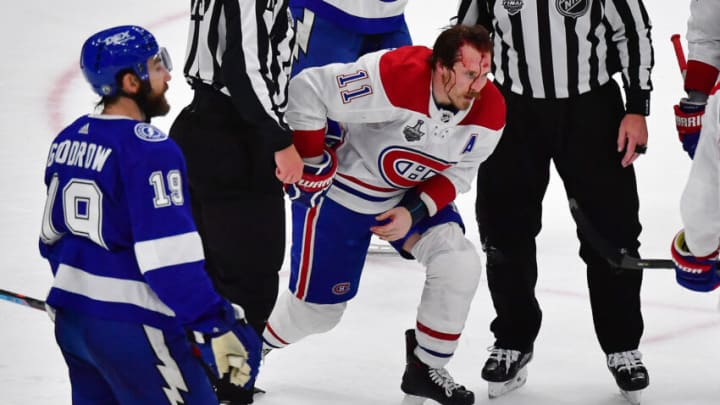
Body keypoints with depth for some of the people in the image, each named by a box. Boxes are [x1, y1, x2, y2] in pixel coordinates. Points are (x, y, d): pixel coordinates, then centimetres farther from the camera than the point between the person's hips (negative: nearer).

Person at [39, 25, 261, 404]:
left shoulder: (67, 140, 7)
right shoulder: (148, 150, -18)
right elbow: (170, 259, -23)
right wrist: (216, 329, -21)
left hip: (70, 316, 9)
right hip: (130, 328, -9)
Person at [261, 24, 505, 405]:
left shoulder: (489, 110, -18)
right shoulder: (396, 76, -37)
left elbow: (457, 173, -4)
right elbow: (307, 89, -31)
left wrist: (415, 212, -19)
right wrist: (310, 162, -22)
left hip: (417, 194, 5)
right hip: (340, 192, -5)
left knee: (458, 263, -17)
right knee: (317, 308, 4)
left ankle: (426, 368, 3)